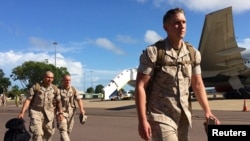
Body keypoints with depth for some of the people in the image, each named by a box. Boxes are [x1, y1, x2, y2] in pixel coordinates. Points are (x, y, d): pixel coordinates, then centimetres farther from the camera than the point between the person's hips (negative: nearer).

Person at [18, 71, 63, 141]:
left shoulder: (55, 89, 2)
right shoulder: (36, 87, -5)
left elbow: (58, 101, 3)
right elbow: (28, 100, -6)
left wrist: (60, 113, -9)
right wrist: (22, 112, -13)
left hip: (49, 114, 3)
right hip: (36, 112, -3)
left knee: (48, 134, 10)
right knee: (37, 133, -13)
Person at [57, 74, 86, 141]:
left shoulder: (73, 89, 3)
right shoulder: (59, 89, -5)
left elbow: (79, 99, -5)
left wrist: (81, 109, -17)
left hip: (71, 113, 4)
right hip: (61, 113, -4)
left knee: (68, 131, 13)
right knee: (63, 130, -13)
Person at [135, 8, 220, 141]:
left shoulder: (193, 53, 3)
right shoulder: (153, 52, -13)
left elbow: (197, 84, 11)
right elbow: (140, 86, -15)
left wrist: (207, 111, 1)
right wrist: (142, 120, -20)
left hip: (183, 117, 6)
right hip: (160, 116, -5)